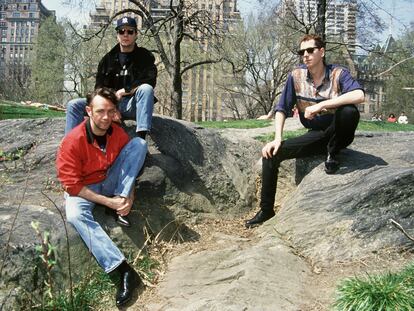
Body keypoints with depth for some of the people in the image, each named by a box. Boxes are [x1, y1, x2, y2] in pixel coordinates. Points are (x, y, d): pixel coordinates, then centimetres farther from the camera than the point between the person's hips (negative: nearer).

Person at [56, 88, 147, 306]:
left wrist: (129, 197, -13)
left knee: (139, 143, -14)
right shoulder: (72, 141, -24)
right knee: (75, 215, -38)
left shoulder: (118, 132, -10)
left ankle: (121, 205, -19)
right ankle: (124, 270, -42)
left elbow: (130, 164, 3)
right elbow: (72, 185, -21)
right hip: (83, 189, -3)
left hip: (111, 182, 4)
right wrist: (108, 202, -26)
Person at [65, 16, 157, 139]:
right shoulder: (108, 58, 13)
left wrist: (124, 91, -13)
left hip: (132, 105, -3)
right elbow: (99, 87, 6)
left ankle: (141, 138, -46)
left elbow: (150, 81, -12)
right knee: (74, 105, -12)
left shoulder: (144, 56, 5)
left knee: (146, 89, -35)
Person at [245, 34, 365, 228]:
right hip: (315, 136, 4)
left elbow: (359, 95, -32)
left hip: (339, 134, -3)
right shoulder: (296, 76, -2)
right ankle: (266, 210, 0)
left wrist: (320, 105, -35)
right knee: (272, 153, -11)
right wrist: (277, 139, -12)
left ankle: (333, 154, -8)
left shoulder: (338, 74, -12)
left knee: (350, 111, -36)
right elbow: (282, 109, 1)